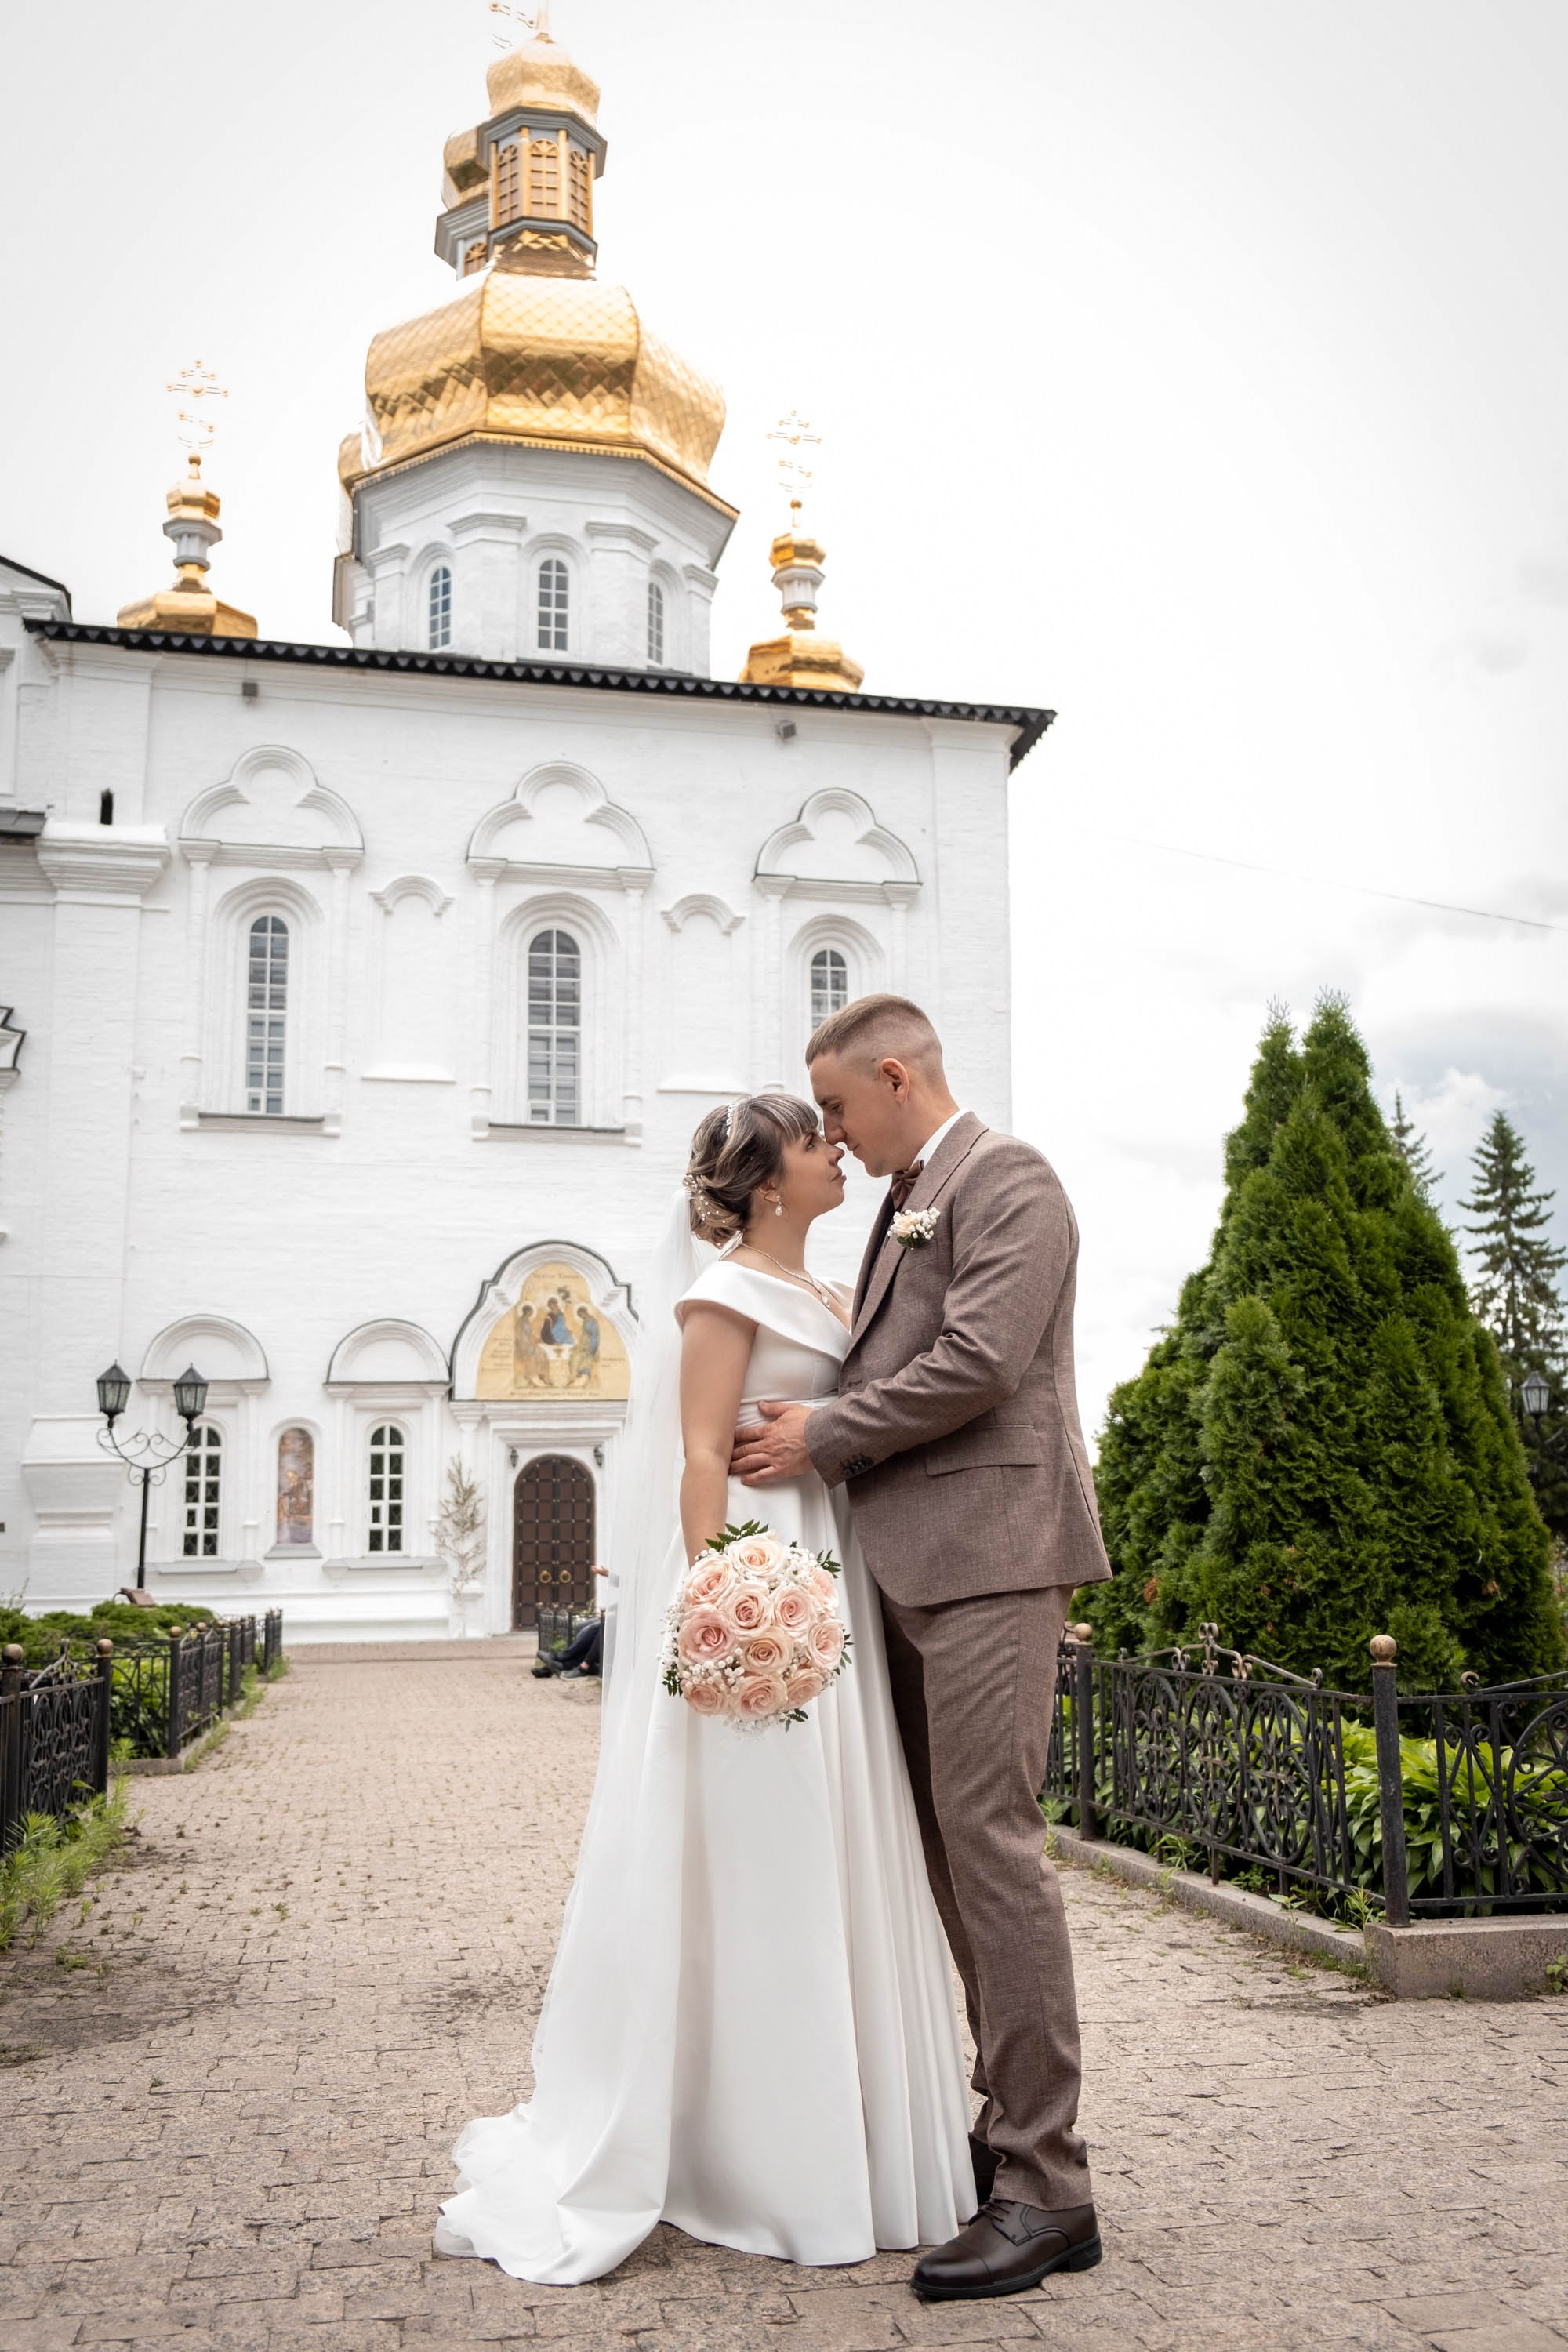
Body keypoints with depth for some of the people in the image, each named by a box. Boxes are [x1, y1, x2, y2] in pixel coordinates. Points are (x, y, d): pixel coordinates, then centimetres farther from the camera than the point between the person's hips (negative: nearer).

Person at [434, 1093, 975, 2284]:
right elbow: (702, 1455, -14)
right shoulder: (727, 1288, -7)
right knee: (747, 1861, -2)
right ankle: (747, 2155, 10)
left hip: (832, 1589, 9)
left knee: (834, 1855, 12)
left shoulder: (830, 1297, 18)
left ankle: (837, 2132, 23)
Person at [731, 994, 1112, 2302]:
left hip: (989, 1551, -10)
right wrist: (825, 1433, 8)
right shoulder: (910, 1203, 22)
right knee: (948, 1845, 11)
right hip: (917, 1566, 10)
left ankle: (1046, 2191, -4)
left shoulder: (1008, 1181, -6)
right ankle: (1010, 2120, 22)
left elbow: (978, 1362, -17)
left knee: (990, 1839, -10)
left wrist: (824, 1437, -9)